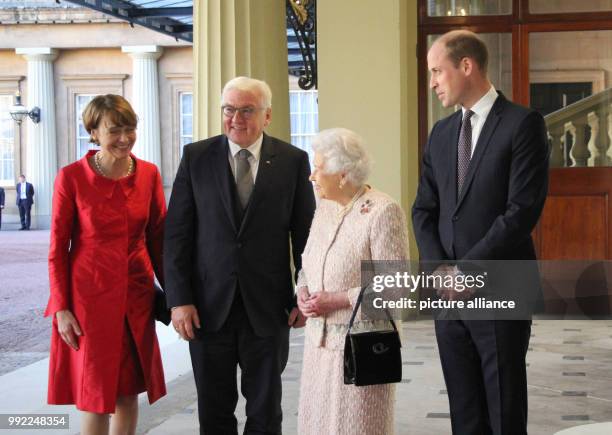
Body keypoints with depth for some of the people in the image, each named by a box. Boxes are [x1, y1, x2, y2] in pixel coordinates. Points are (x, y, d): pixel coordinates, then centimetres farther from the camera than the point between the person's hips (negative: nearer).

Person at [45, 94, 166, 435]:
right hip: (89, 296, -3)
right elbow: (58, 248, -5)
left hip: (136, 297, 4)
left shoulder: (148, 174, 1)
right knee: (95, 395, 2)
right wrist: (61, 308, -8)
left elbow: (158, 239, 8)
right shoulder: (71, 177, -9)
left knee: (128, 390, 11)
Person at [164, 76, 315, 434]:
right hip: (209, 307, 0)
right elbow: (177, 233, -1)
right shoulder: (197, 157, 1)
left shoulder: (293, 161, 0)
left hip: (267, 307, 0)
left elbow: (305, 233, 3)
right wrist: (179, 299, -6)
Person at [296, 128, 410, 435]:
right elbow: (307, 262, 19)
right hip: (320, 339, 7)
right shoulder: (324, 207, 9)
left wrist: (338, 300, -19)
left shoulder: (383, 211, -14)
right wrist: (303, 292, -1)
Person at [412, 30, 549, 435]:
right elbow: (424, 209, 12)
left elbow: (523, 210, -15)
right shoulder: (442, 132, 13)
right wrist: (439, 268, -5)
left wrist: (466, 269, -14)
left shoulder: (523, 123, -7)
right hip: (449, 293, 6)